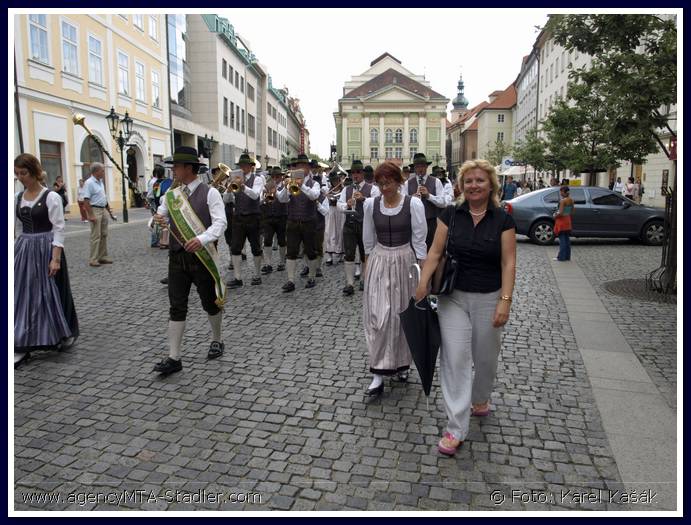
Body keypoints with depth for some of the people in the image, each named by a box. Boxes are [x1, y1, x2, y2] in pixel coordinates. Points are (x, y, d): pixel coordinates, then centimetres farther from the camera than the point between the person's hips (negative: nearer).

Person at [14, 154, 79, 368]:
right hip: (23, 249, 6)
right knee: (22, 295, 6)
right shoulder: (18, 197, 8)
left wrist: (56, 258, -17)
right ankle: (21, 346, 13)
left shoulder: (51, 197, -10)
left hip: (45, 249, -6)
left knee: (50, 294, 4)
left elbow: (59, 229, -13)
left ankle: (65, 335, 25)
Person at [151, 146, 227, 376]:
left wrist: (202, 239, -29)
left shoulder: (210, 193, -6)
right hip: (177, 257, 4)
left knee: (210, 303, 11)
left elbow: (220, 223, -14)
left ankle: (216, 341, 35)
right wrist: (160, 221, -12)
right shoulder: (171, 195, 10)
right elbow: (162, 216, 13)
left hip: (203, 257, -4)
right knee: (177, 307, 3)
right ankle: (174, 358, 8)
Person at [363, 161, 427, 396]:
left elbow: (419, 240, -5)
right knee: (378, 316, -4)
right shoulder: (371, 204, 0)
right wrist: (368, 266, 11)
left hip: (405, 262, -1)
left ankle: (402, 363, 30)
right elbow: (368, 240, 9)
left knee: (404, 314, 8)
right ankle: (378, 374, 2)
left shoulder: (413, 204, -8)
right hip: (379, 262, 2)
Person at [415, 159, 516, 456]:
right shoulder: (451, 214, -1)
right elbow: (435, 252, -1)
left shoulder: (503, 219, -4)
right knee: (454, 358, -4)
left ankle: (480, 400, 46)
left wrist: (505, 301, -14)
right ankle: (456, 429, 3)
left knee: (486, 356, 15)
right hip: (453, 297, 0)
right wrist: (423, 282, -13)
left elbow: (508, 263, -7)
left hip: (488, 299, 0)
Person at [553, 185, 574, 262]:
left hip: (562, 221, -8)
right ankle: (567, 256, 17)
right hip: (568, 220, 8)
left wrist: (555, 216, -6)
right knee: (567, 238, 12)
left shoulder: (563, 200, -19)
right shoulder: (571, 200, 6)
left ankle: (561, 257, -1)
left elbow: (560, 213, -23)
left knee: (562, 239, -4)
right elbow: (572, 212, 12)